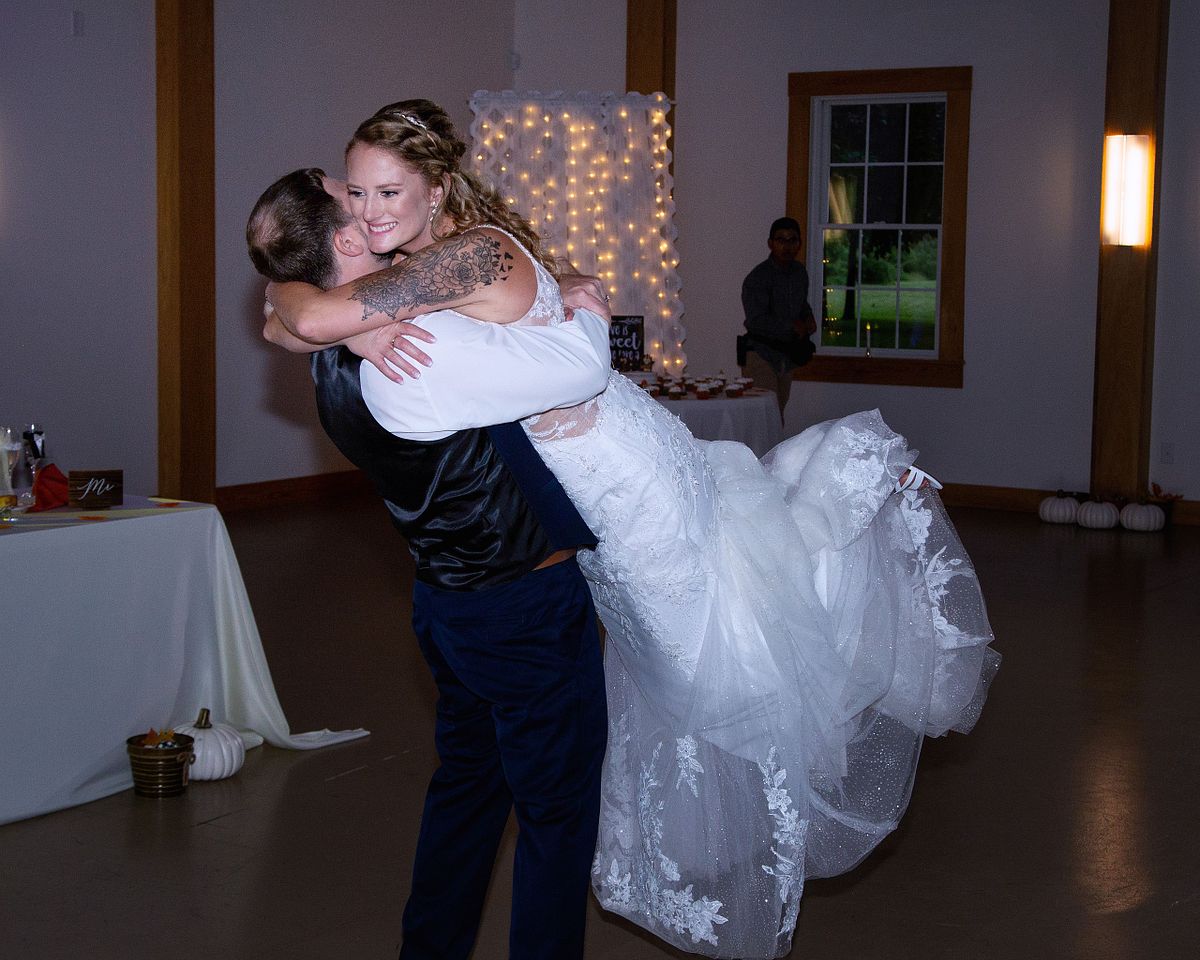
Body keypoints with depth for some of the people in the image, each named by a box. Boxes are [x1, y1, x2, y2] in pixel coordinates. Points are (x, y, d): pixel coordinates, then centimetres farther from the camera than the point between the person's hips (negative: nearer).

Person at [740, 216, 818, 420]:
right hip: (761, 355, -8)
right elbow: (757, 321, -23)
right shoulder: (757, 278, -15)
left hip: (786, 356, 8)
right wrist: (793, 327, -16)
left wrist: (808, 318, 5)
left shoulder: (799, 272, 9)